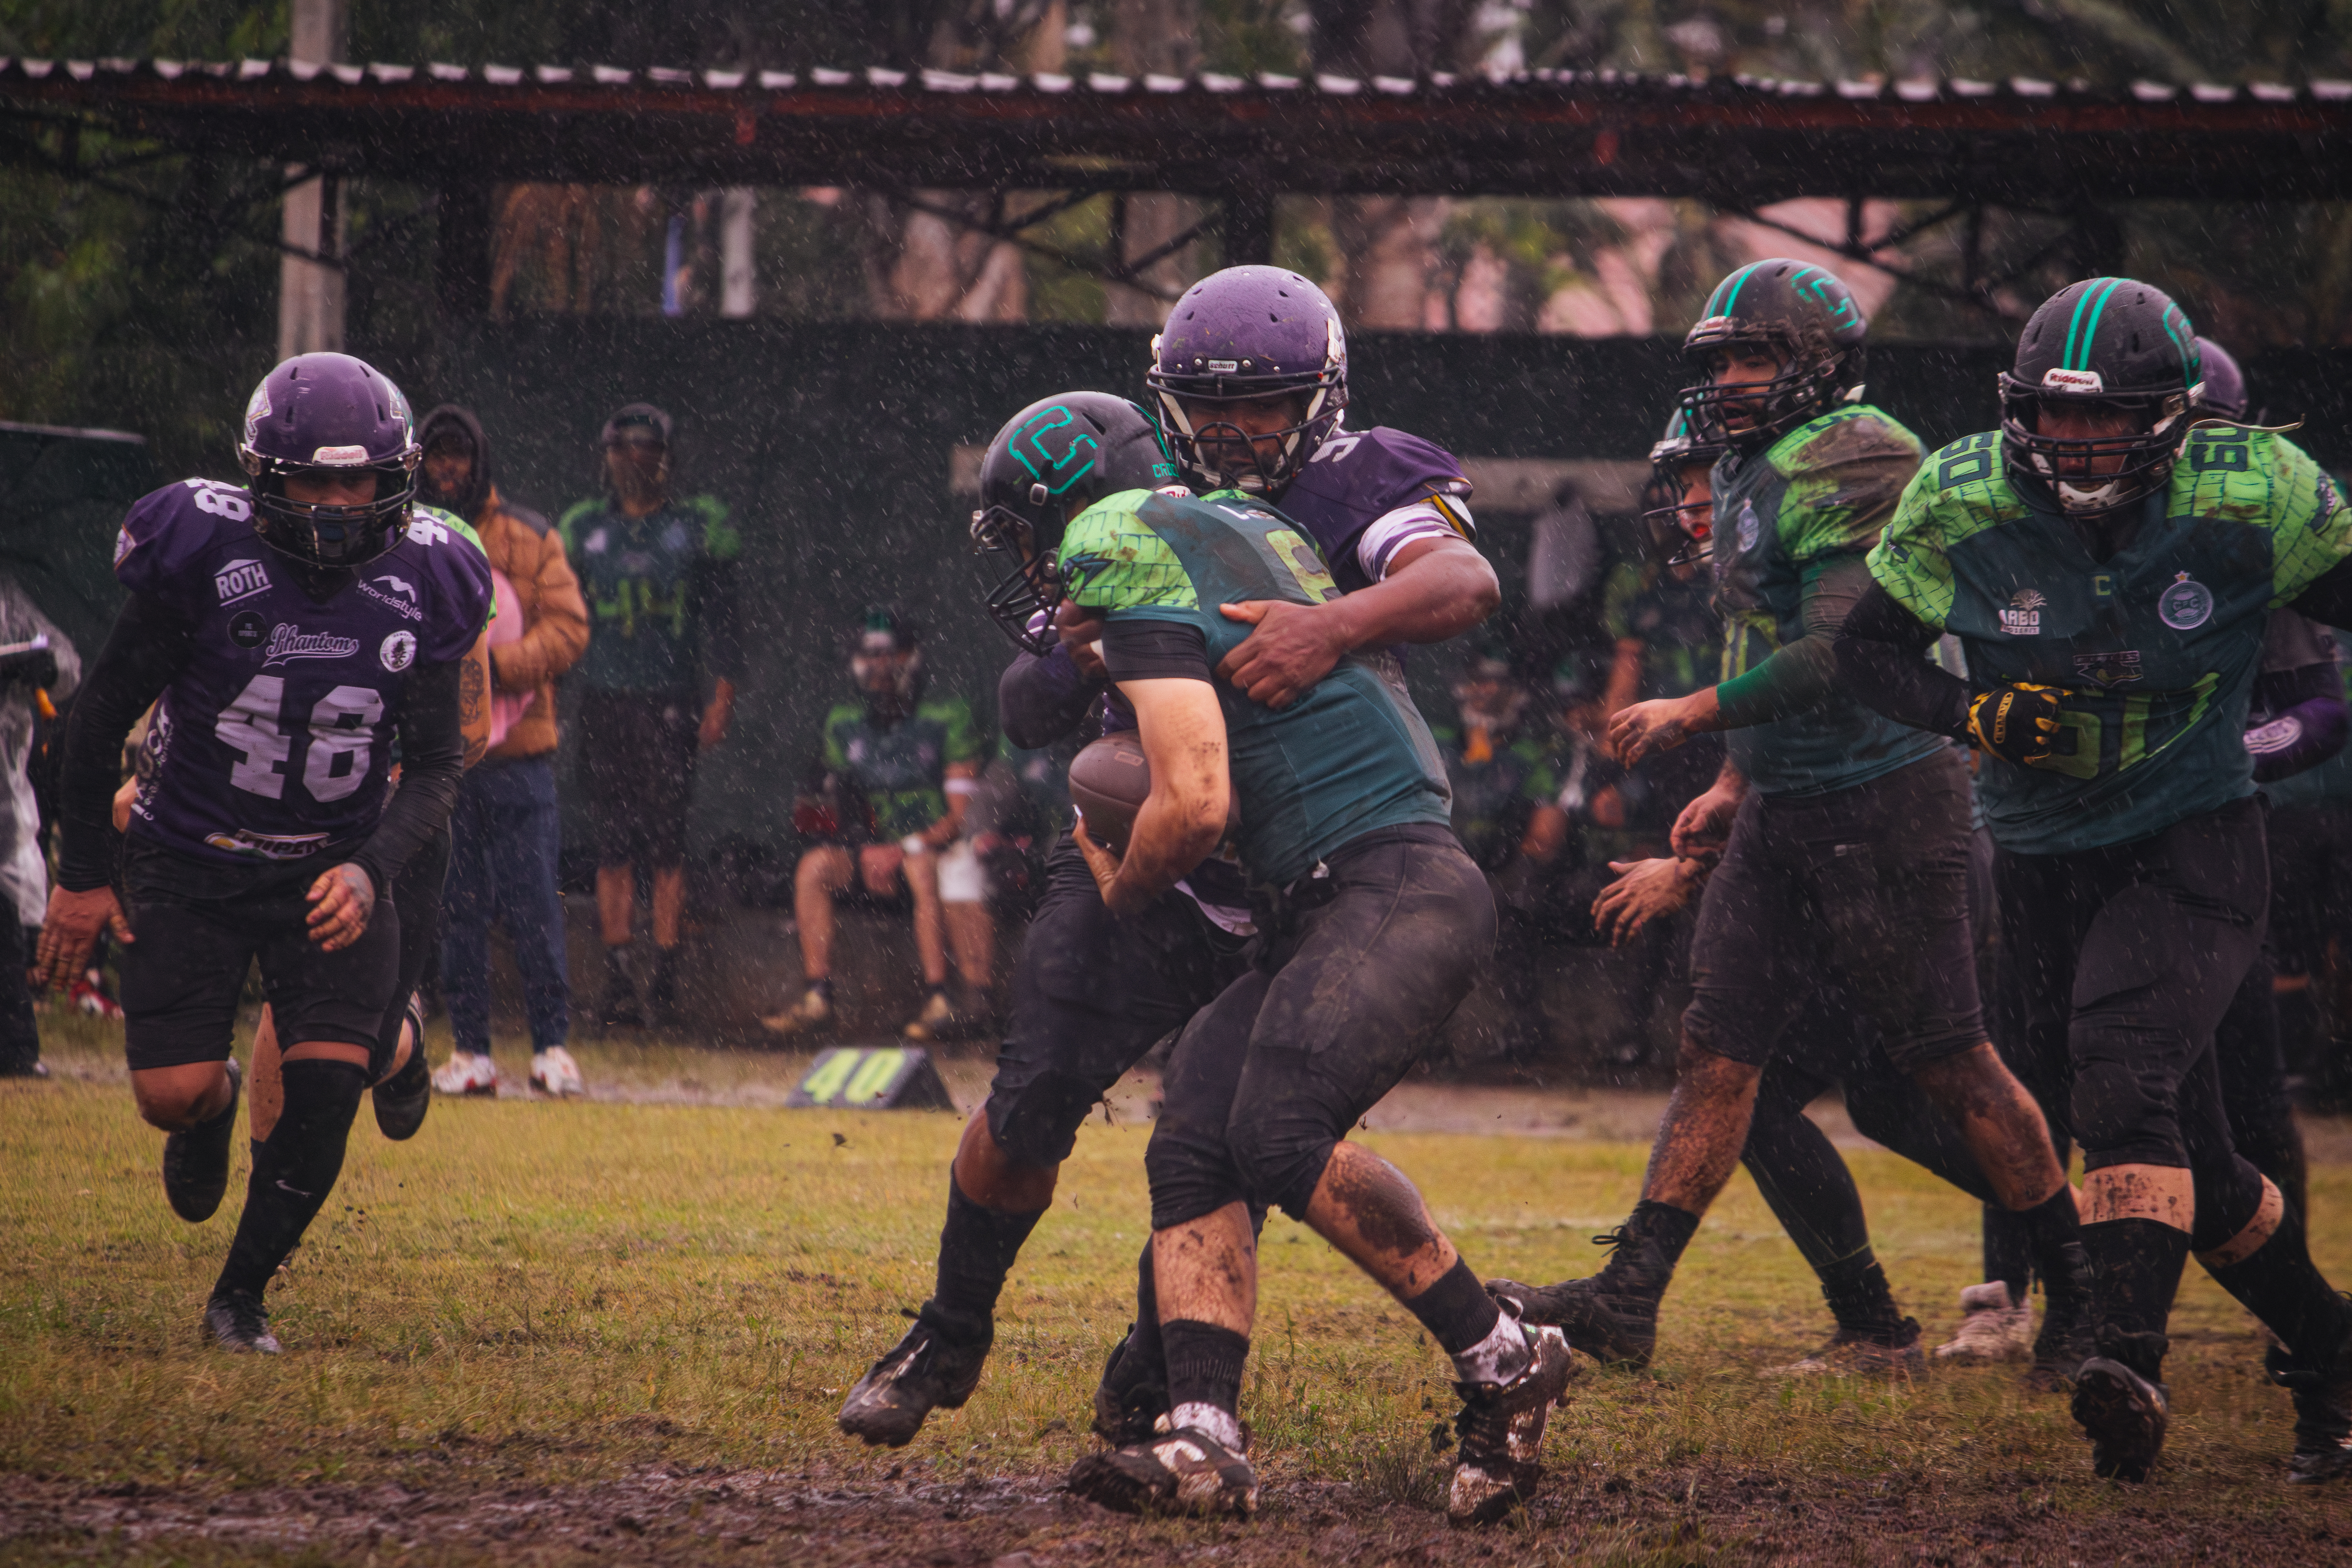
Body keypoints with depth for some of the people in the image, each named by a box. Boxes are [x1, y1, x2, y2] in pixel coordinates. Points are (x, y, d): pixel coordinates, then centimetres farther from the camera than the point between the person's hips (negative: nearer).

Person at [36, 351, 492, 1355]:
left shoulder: (421, 585, -11)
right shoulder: (203, 557, -18)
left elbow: (438, 765, -4)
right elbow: (102, 716, -6)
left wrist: (371, 872, -22)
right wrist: (84, 877, -4)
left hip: (334, 869, 2)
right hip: (192, 862, -1)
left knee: (327, 1085, -13)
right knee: (172, 1093, -8)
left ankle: (240, 1298, 7)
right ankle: (212, 1111, 33)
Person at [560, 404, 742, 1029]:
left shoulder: (697, 525, 4)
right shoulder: (584, 528, 10)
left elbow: (723, 617, 4)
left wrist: (723, 696, -4)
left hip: (671, 702, -2)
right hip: (604, 701, 2)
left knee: (667, 842, -3)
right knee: (614, 846, 1)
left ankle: (666, 971, 1)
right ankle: (618, 978, 2)